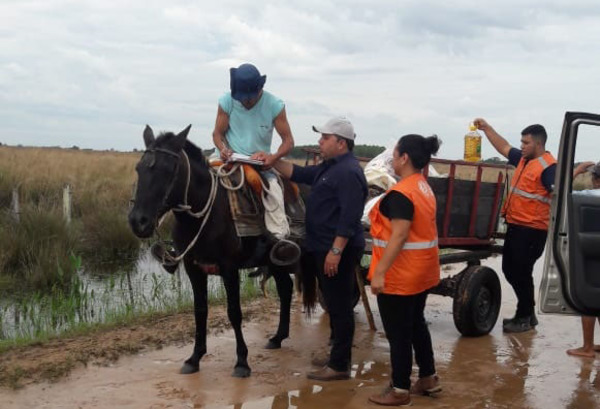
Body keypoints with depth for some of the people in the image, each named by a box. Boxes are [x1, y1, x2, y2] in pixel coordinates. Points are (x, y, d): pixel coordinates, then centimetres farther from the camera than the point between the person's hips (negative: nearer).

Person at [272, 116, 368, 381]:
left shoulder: (348, 172, -19)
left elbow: (349, 218, -24)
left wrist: (335, 252, -27)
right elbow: (300, 174, 22)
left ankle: (339, 365, 3)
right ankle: (338, 349, 32)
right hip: (323, 249, 11)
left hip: (338, 251, -11)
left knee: (340, 306, -3)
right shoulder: (329, 167, 15)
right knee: (334, 304, 19)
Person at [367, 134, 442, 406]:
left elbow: (399, 236, -26)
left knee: (398, 332, 2)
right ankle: (429, 379, 31)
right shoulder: (424, 187, 9)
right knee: (416, 324, 21)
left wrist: (379, 272, -24)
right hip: (421, 271, 10)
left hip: (400, 274, -9)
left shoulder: (400, 193, -21)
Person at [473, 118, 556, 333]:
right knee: (510, 270, 15)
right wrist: (486, 127, 24)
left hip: (532, 229, -9)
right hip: (515, 226, 9)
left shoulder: (548, 167, -14)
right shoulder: (523, 159, 12)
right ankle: (528, 312, 28)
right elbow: (504, 148, 26)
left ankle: (524, 319, 13)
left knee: (521, 273, -2)